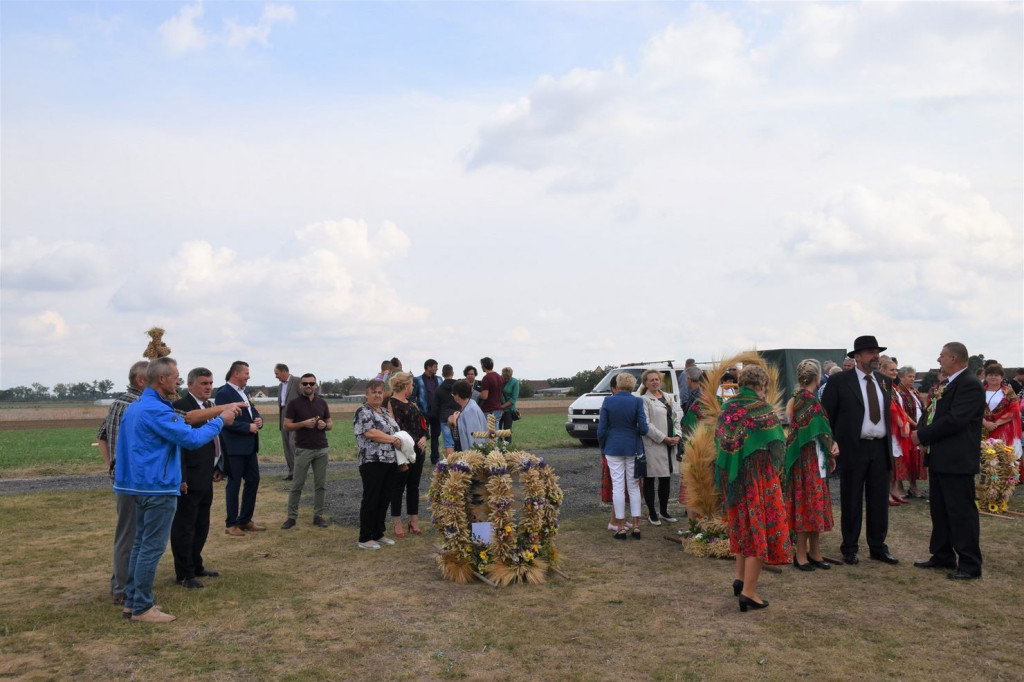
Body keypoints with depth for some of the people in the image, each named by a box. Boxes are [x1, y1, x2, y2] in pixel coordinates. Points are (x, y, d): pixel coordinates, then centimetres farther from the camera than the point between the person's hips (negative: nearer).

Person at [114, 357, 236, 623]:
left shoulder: (134, 407, 12)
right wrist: (221, 420, -13)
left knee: (141, 543, 16)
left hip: (141, 484, 10)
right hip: (159, 487, -10)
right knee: (152, 547, -3)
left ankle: (132, 601, 22)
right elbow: (192, 439, -23)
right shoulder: (156, 410, -20)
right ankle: (142, 608, 4)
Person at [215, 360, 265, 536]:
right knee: (234, 485, 1)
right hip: (234, 447, -9)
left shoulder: (243, 392, 14)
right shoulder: (224, 393, -13)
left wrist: (259, 420, -2)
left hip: (249, 446, 9)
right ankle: (231, 524, 12)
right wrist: (248, 427, -18)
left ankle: (245, 520, 23)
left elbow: (252, 411, 20)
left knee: (253, 480, 12)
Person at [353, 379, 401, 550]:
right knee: (371, 500, -2)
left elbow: (395, 431, 22)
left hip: (390, 462, 8)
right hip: (373, 463, -8)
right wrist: (393, 439, -13)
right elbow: (370, 433, -20)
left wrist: (398, 440, -1)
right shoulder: (363, 412, -7)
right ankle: (365, 538, 6)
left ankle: (378, 533, 22)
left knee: (384, 499, 11)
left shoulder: (385, 412, 18)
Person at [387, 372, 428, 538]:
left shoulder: (411, 404, 17)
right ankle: (397, 524, 9)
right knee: (399, 486, 1)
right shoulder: (392, 403, -8)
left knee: (414, 486, 12)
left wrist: (424, 438, -3)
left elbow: (422, 424, 16)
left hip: (417, 450, 8)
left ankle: (414, 521, 19)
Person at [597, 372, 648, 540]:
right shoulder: (637, 402, -7)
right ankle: (636, 526, 12)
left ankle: (620, 527, 6)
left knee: (618, 486, 4)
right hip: (633, 448, 0)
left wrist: (603, 447, 11)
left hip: (613, 448, 0)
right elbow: (643, 428, -9)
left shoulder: (608, 401, -5)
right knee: (634, 486, 10)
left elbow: (601, 429, -3)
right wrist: (646, 428, 14)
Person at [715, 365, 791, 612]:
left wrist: (731, 468, 15)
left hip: (731, 476, 6)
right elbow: (776, 444, -12)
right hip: (759, 476, -6)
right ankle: (748, 592, 1)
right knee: (760, 527, 1)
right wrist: (775, 467, 6)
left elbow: (719, 441, 8)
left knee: (743, 525, 21)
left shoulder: (726, 408, 3)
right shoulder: (762, 409, -14)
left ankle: (741, 578, 29)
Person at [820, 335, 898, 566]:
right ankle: (849, 549, 15)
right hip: (853, 448, -5)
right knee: (851, 501, 5)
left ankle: (878, 547, 22)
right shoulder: (839, 381, -7)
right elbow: (826, 415, -4)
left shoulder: (884, 381, 10)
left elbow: (886, 413, 18)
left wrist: (889, 443, 13)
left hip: (880, 448, 5)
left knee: (879, 500, 10)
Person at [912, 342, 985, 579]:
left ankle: (970, 565, 7)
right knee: (939, 510, 16)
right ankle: (943, 556, 27)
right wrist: (922, 432, -4)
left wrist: (923, 435, -16)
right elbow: (935, 415, 16)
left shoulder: (970, 385, -16)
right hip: (939, 459, 10)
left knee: (961, 512, -2)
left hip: (957, 461, -10)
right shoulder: (948, 385, 14)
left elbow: (955, 420, -25)